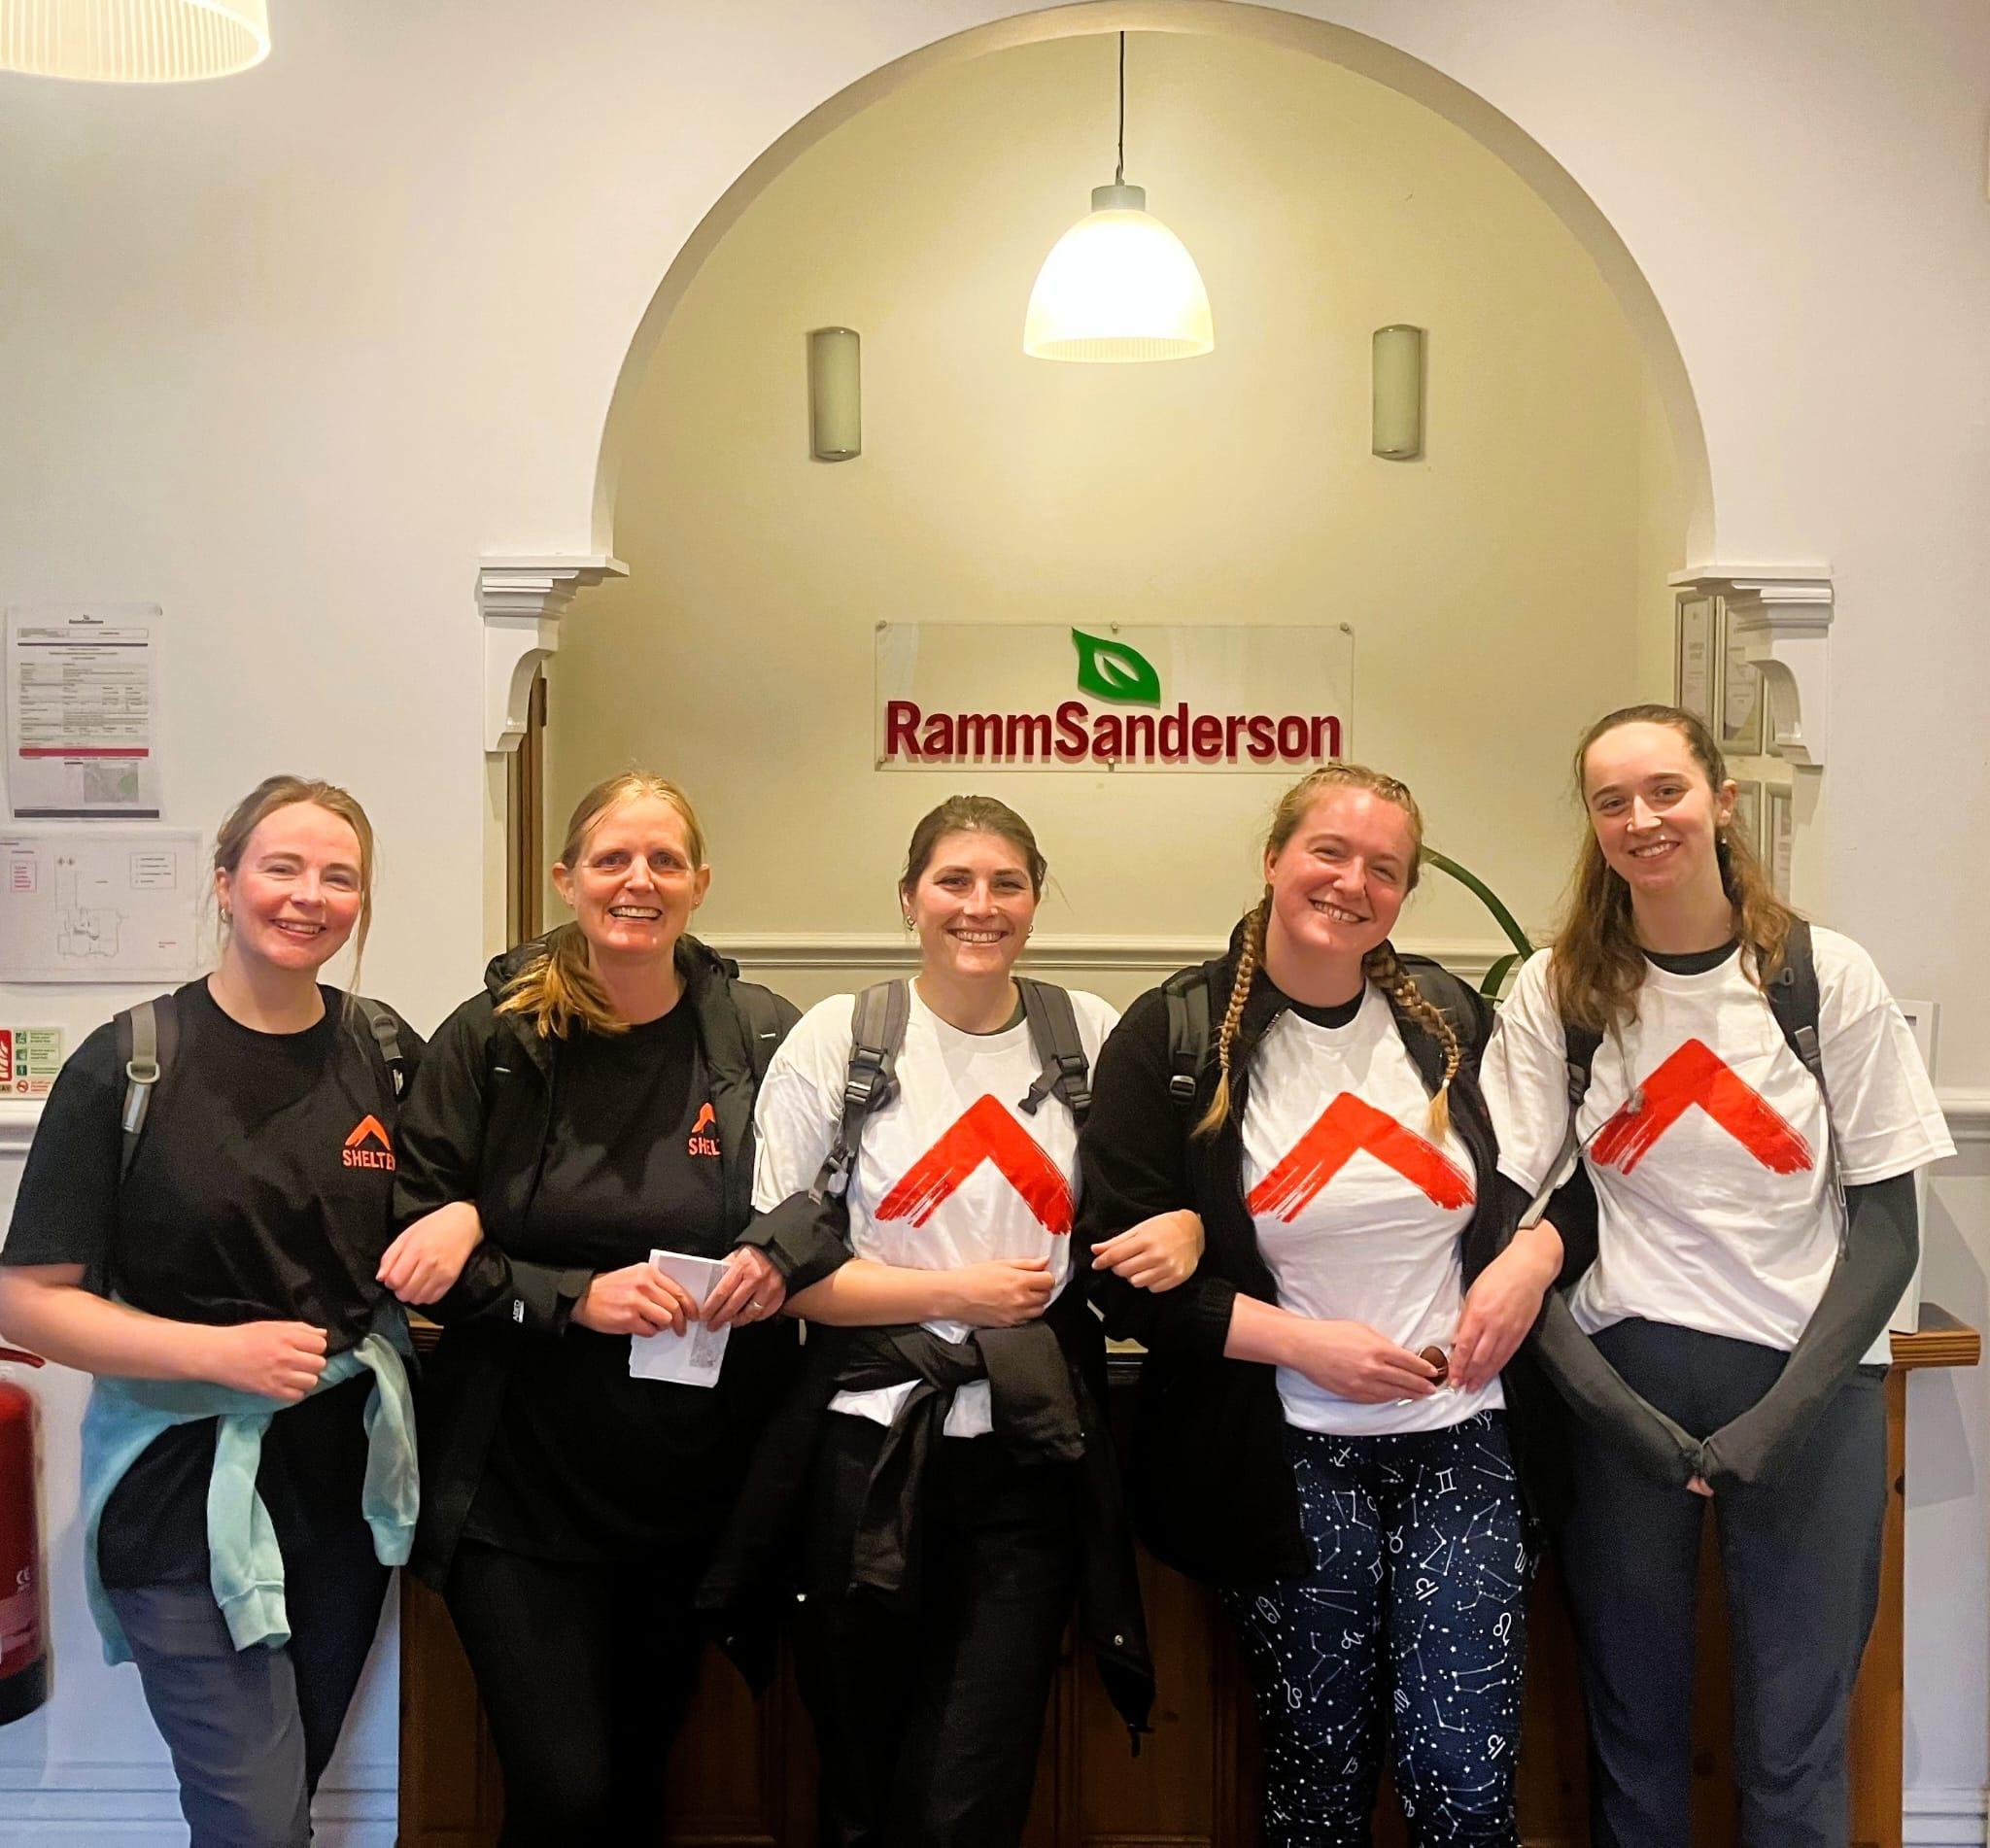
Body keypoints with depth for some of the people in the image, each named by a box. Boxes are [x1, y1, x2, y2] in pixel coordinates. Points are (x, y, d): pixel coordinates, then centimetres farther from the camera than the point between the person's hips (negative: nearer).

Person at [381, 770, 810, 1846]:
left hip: (696, 1483, 2)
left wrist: (782, 1256, -13)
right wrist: (574, 1297, -18)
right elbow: (414, 1246, -5)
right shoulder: (490, 1041, -5)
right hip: (523, 1486, -2)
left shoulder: (763, 1038, -2)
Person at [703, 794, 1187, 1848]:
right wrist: (954, 1294, -13)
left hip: (1029, 1461, 1)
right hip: (867, 1455, -1)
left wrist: (1180, 1230, -6)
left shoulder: (1090, 1037, 5)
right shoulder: (836, 1040, -1)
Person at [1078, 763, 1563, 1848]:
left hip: (1458, 1442, 2)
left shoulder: (1450, 1018, 5)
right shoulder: (1172, 1039, -5)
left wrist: (1531, 1256, -7)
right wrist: (1306, 1343, -14)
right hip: (1291, 1460, -2)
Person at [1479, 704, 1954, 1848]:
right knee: (1635, 1716, 10)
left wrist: (1790, 1409, -10)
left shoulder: (1830, 978, -1)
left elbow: (1888, 1223, 0)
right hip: (1626, 1372, 1)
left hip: (1810, 1380, 0)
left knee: (1796, 1740, 6)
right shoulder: (1558, 992, 0)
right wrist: (1613, 1403, -12)